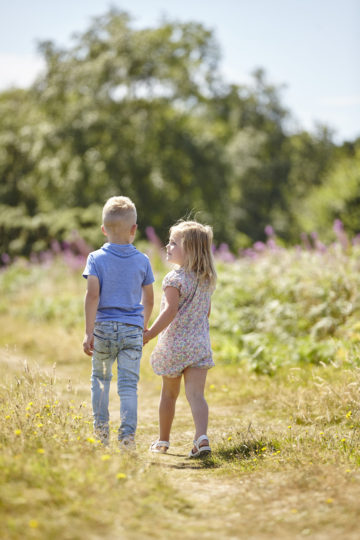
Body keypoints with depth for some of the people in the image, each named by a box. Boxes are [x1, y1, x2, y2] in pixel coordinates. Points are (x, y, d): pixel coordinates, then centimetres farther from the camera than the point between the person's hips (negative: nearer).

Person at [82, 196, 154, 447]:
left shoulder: (96, 259, -4)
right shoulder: (142, 261, 2)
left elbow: (93, 295, -13)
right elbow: (149, 300, 10)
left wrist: (89, 332, -13)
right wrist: (144, 325, 27)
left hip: (104, 327, 0)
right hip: (132, 329, 0)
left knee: (101, 377, 21)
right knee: (129, 384, -1)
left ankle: (101, 426, 21)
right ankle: (128, 434, -9)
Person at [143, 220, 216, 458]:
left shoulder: (174, 279, -13)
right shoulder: (207, 279, 8)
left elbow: (170, 311, -21)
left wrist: (150, 334, -15)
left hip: (174, 345, -4)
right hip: (200, 344, 4)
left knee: (169, 394, 12)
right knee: (196, 394, -4)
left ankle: (163, 440, 27)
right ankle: (202, 437, -24)